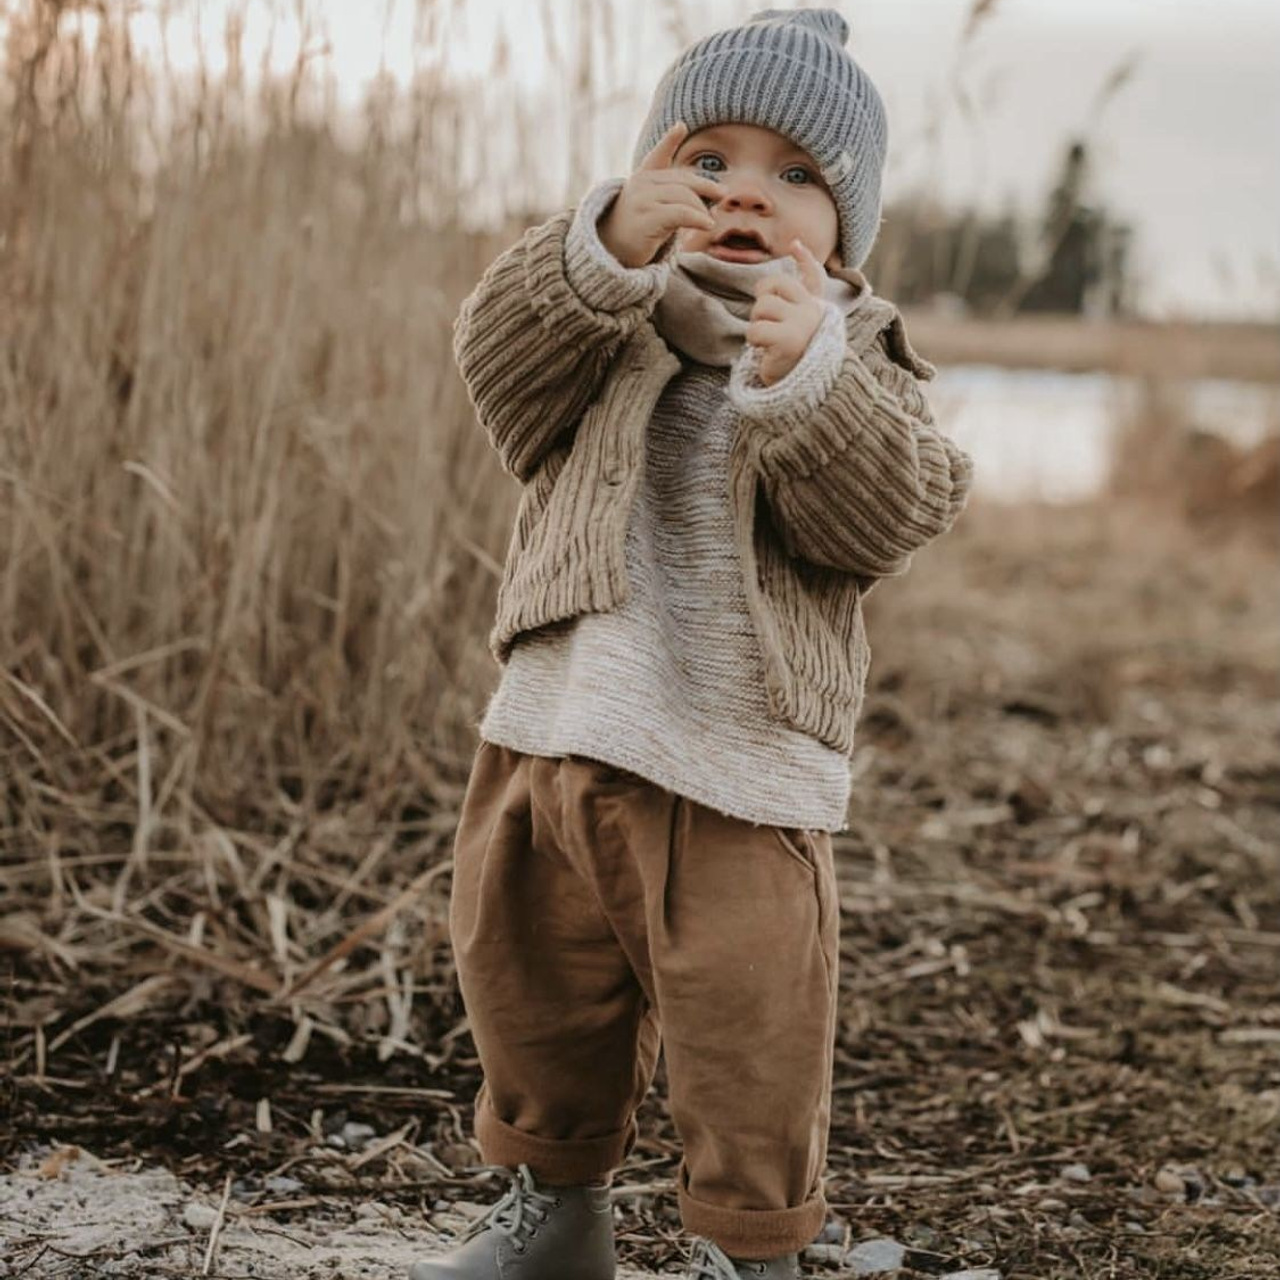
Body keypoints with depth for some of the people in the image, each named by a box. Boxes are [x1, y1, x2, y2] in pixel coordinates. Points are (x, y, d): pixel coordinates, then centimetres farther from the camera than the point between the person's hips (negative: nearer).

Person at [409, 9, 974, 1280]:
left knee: (745, 1032, 1)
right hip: (553, 739, 4)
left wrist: (807, 374, -31)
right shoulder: (605, 329, 7)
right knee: (534, 995, 18)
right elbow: (500, 356, -14)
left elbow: (891, 517, -15)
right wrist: (608, 248, -31)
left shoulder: (861, 360, 1)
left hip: (734, 779, -3)